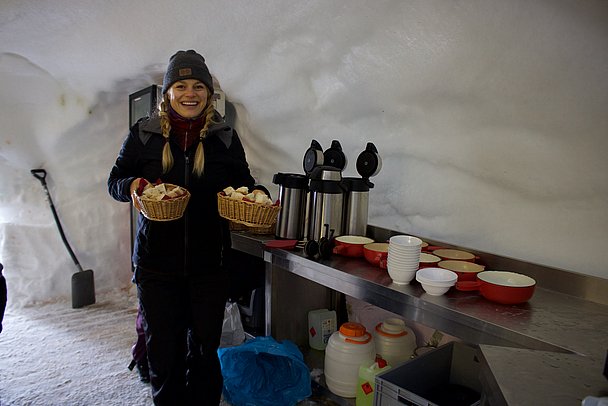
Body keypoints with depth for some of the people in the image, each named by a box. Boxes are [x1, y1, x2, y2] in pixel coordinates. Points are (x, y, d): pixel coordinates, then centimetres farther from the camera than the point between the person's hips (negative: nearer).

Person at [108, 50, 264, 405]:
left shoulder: (225, 137, 2)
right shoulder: (144, 134, 2)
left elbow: (243, 183, 8)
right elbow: (115, 179, 8)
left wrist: (256, 194, -15)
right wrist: (132, 186, -15)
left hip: (210, 263, 0)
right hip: (156, 261, 0)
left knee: (204, 349, 13)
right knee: (163, 349, 12)